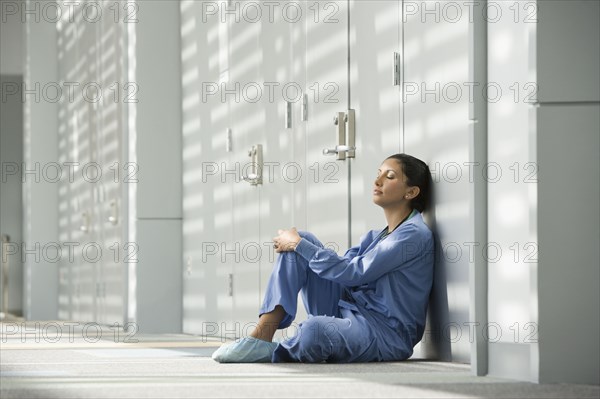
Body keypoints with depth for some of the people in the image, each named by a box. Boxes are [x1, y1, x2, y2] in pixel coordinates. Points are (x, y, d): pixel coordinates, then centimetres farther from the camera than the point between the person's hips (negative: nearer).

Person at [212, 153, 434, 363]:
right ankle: (262, 336, -11)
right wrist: (294, 244, -1)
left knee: (315, 328, -40)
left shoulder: (414, 235, -10)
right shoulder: (375, 237, 19)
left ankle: (272, 351, -5)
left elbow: (352, 273, -14)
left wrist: (298, 245, -7)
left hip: (387, 334, -9)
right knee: (302, 241, 0)